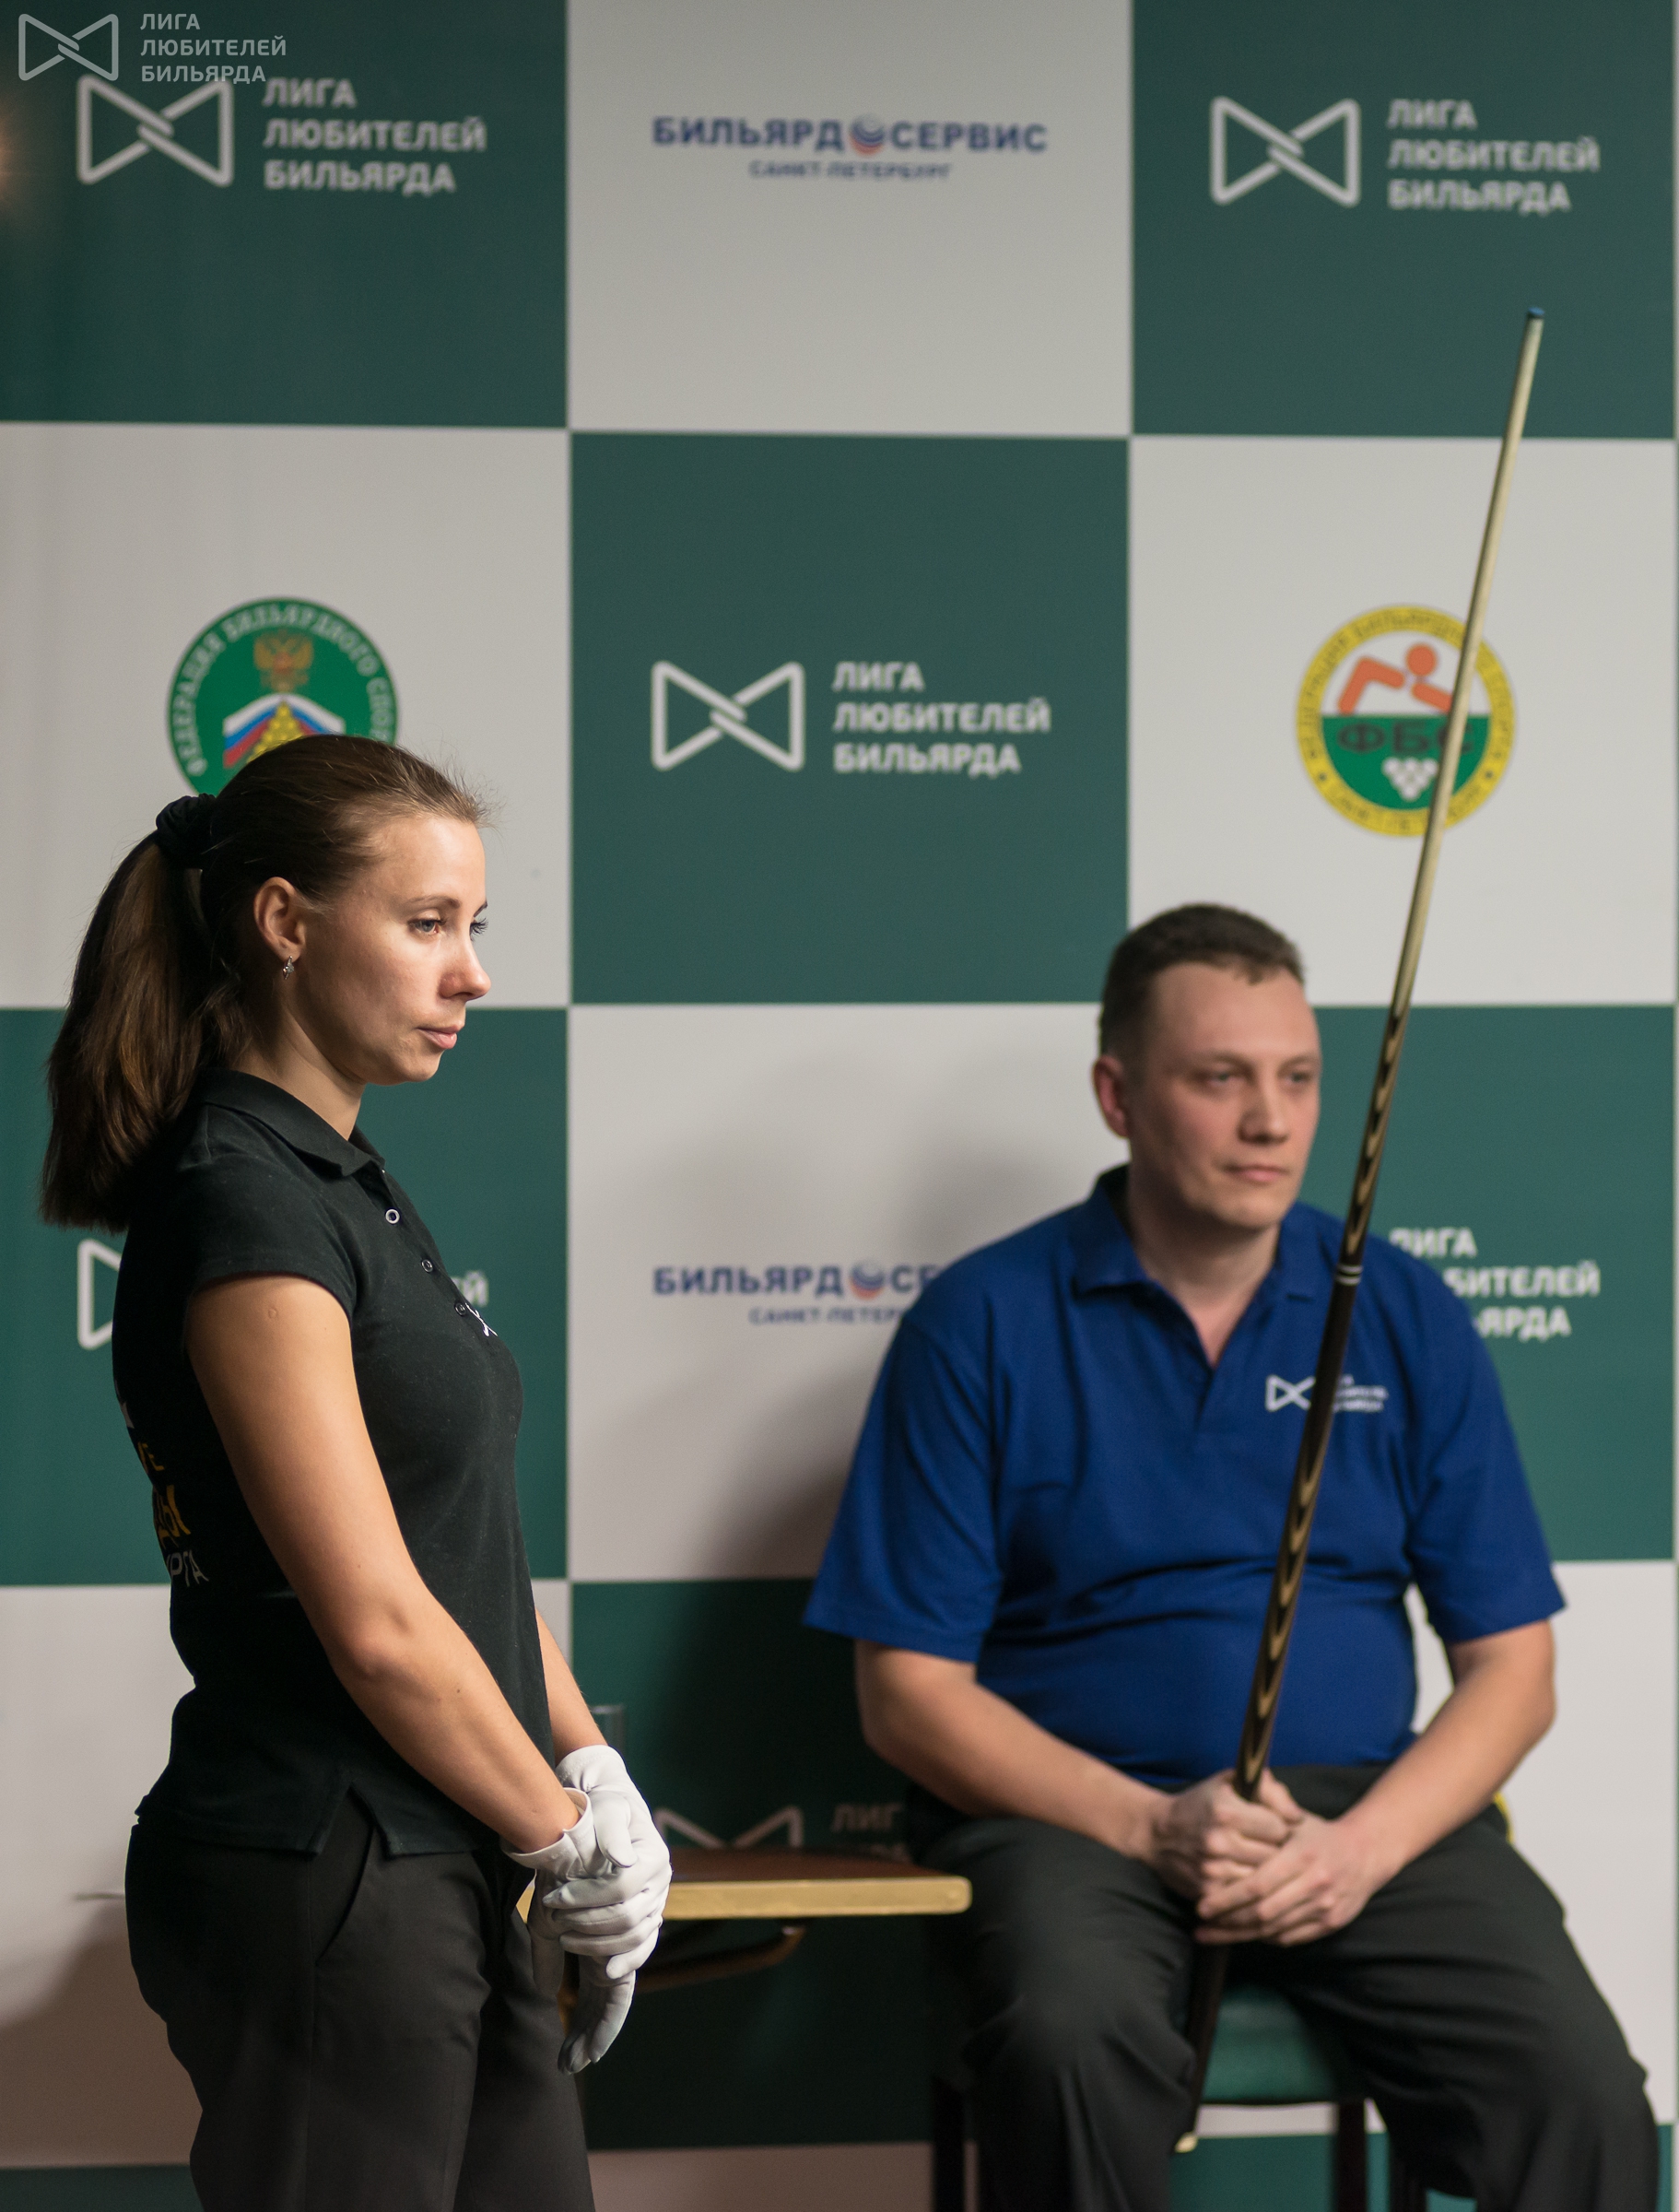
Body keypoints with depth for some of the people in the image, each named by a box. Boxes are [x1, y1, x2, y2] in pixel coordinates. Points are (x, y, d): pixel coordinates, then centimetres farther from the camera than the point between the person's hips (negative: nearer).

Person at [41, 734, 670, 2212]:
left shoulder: (348, 1188, 13)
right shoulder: (242, 1209, -17)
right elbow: (379, 1627, -19)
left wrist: (589, 1768, 4)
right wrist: (573, 1838, -8)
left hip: (445, 1874, 9)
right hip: (322, 1886, -9)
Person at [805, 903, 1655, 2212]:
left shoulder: (1404, 1316, 9)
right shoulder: (983, 1323, 2)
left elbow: (1510, 1667, 9)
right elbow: (910, 1689, -1)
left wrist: (1364, 1846, -10)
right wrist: (1150, 1827, -15)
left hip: (1369, 1808, 2)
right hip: (1076, 1808, -2)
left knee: (1583, 2095, -24)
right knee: (1072, 2047, -34)